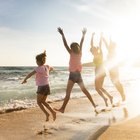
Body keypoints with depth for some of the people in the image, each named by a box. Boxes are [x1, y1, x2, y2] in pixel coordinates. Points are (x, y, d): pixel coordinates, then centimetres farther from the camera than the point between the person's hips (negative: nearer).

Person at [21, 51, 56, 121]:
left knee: (39, 102, 9)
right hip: (47, 86, 7)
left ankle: (46, 114, -5)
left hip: (41, 87, -7)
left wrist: (25, 80, -9)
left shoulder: (38, 68, -15)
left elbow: (30, 74, -23)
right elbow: (52, 68, 28)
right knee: (43, 101, 19)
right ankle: (52, 112, 6)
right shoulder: (47, 67, 4)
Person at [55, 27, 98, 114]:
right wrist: (83, 34, 28)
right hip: (78, 74, 6)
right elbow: (81, 43, 17)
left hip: (73, 75, -5)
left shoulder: (72, 53, -7)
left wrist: (62, 34, -9)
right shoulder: (80, 53, 5)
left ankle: (63, 108, -14)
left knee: (68, 93, -10)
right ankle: (94, 105, 20)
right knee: (84, 90, 16)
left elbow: (65, 44, -10)